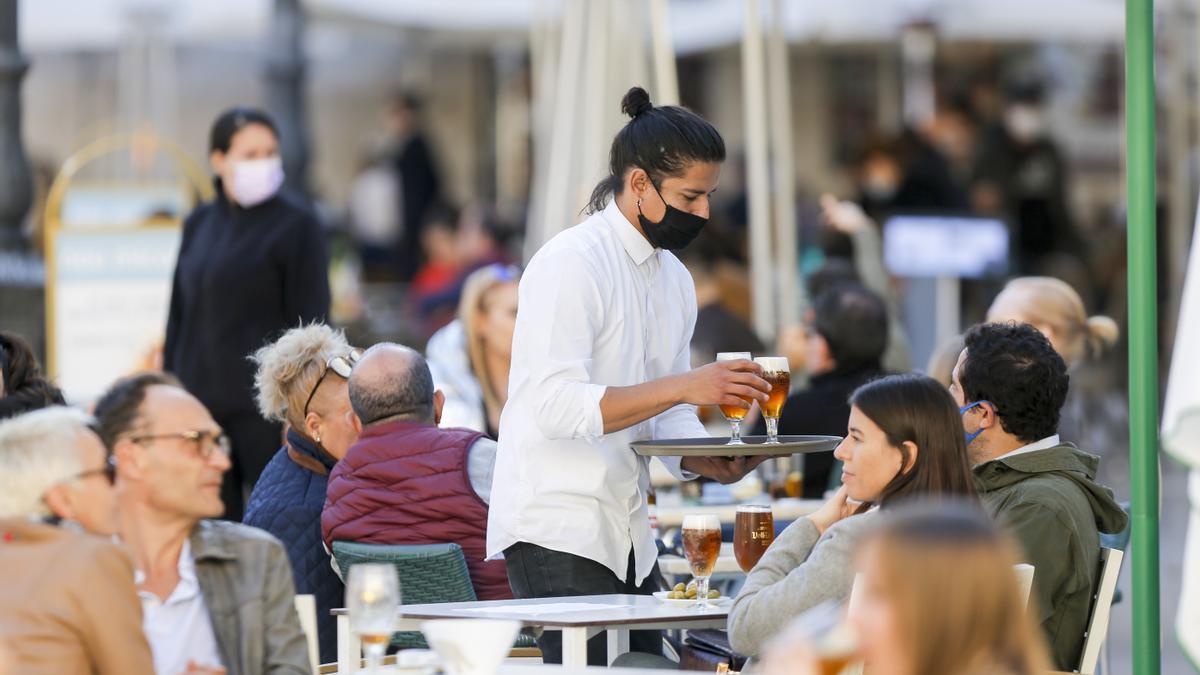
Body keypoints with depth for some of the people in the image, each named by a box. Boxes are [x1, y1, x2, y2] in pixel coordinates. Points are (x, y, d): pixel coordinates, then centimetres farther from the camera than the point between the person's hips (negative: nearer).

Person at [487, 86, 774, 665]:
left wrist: (708, 461, -3)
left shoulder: (673, 278, 14)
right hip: (556, 532, -9)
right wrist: (684, 386, -26)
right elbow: (557, 405, -23)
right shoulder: (570, 263, -13)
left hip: (628, 536, 9)